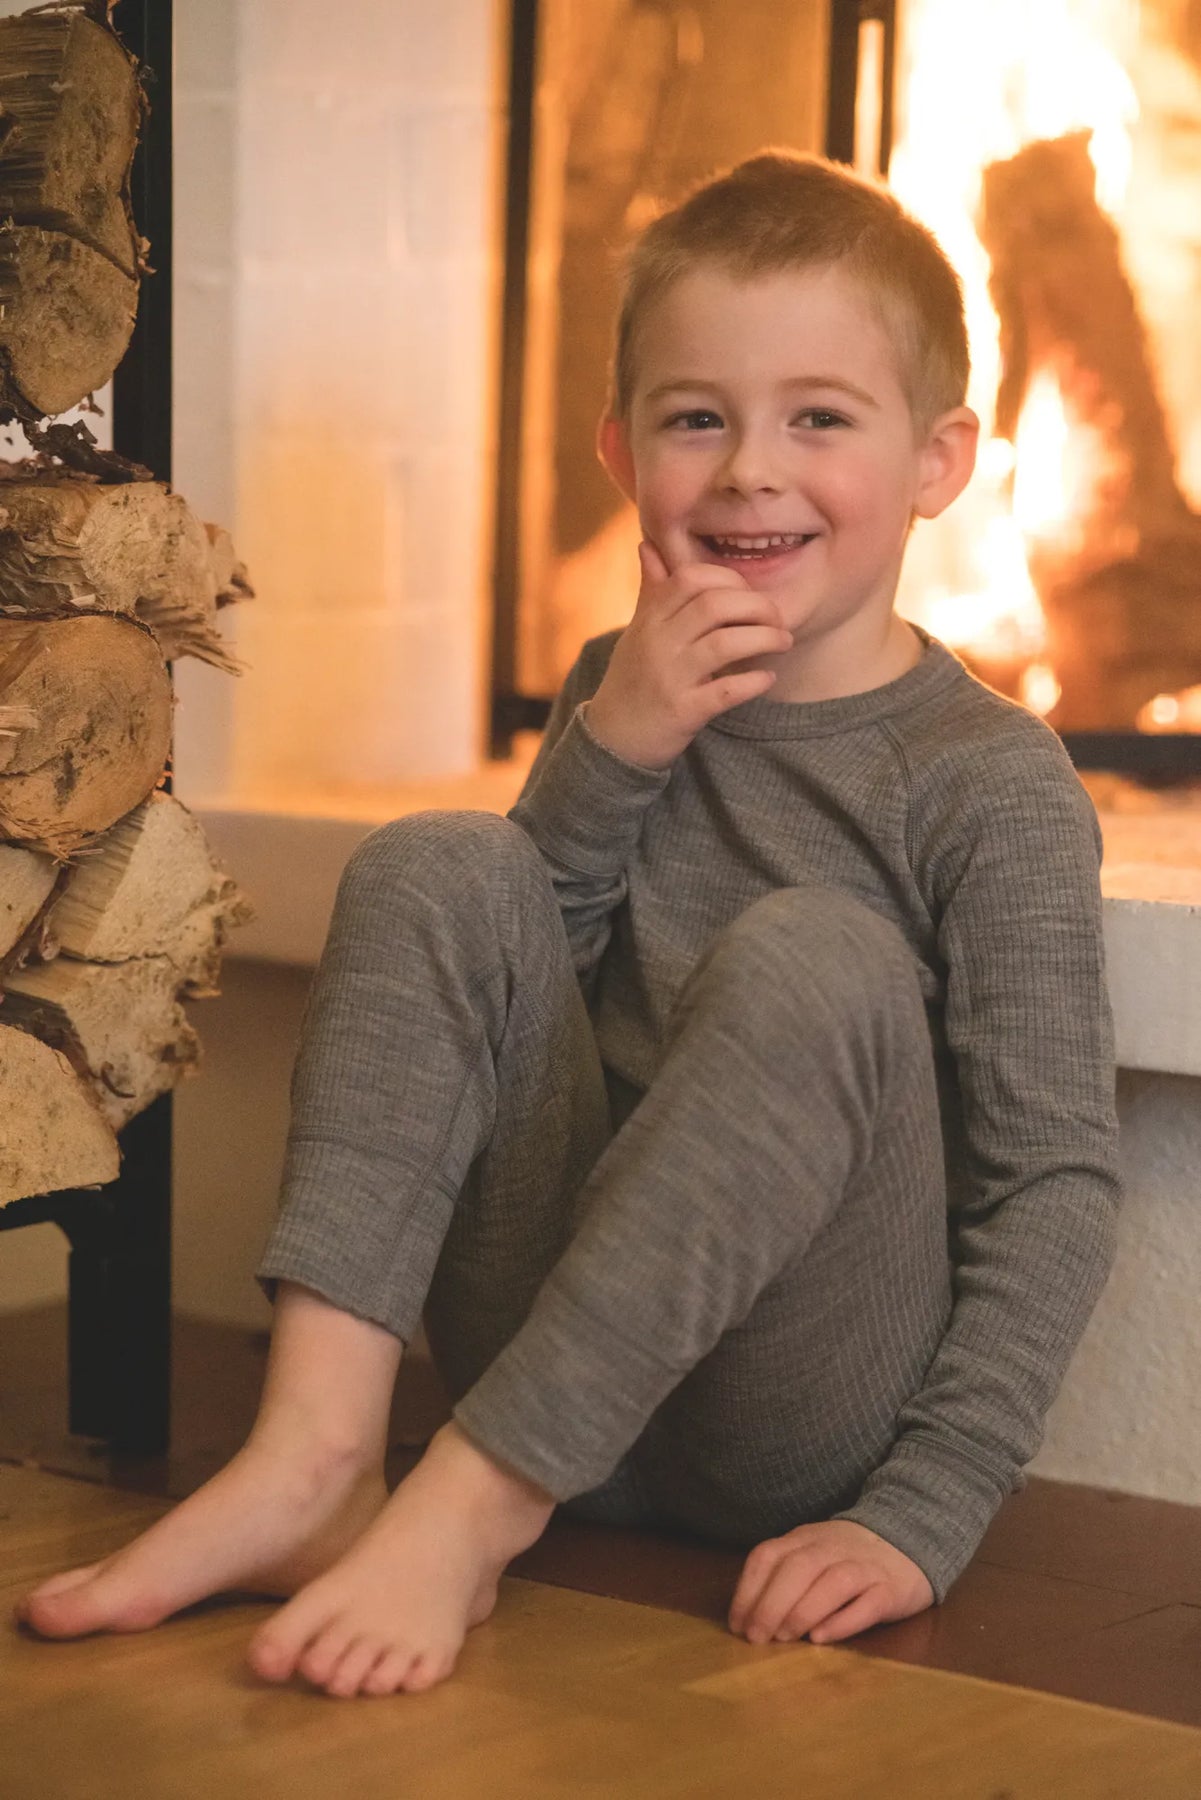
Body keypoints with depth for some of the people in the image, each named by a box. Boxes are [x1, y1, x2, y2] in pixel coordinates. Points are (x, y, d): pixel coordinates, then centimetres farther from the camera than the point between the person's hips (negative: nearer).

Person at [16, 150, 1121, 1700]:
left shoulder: (991, 776, -5)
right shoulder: (628, 695, 11)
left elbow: (1058, 1184, -10)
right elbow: (485, 981, 5)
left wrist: (923, 1516, -21)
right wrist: (608, 751, -10)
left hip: (808, 1416, -4)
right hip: (564, 1366, 5)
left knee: (820, 954, -28)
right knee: (434, 867, -12)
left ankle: (472, 1501, -29)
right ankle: (316, 1453, -26)